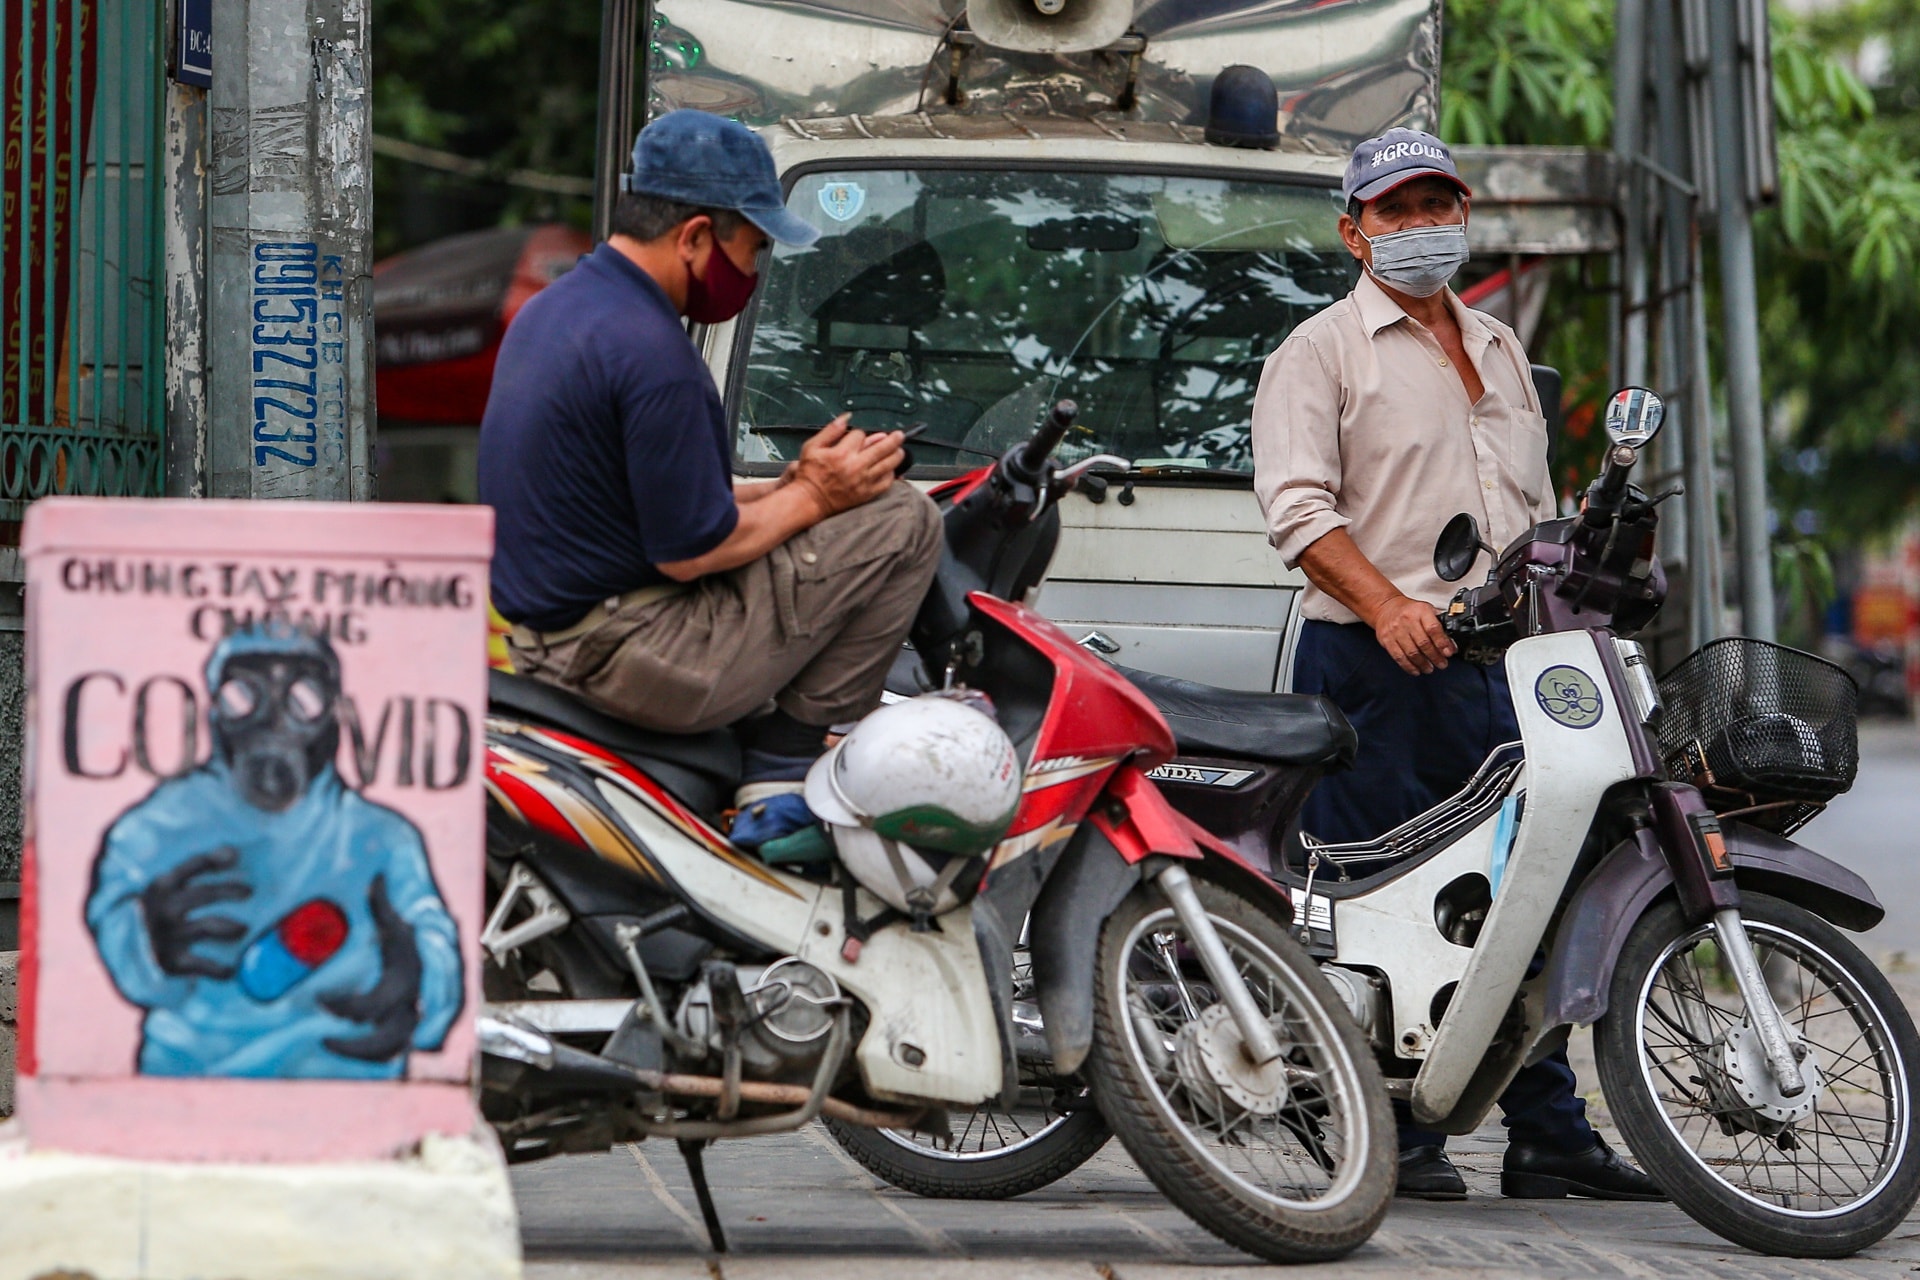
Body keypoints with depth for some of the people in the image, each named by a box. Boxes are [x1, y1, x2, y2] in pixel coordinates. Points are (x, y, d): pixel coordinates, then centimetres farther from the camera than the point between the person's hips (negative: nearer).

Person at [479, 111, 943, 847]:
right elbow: (689, 551, -19)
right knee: (900, 522, -7)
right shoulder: (652, 352, -21)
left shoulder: (551, 310, 12)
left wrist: (788, 486, 11)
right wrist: (811, 498, -5)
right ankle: (786, 771, 0)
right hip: (628, 651, -10)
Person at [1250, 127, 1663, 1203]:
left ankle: (1551, 1136, 9)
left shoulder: (1501, 350, 23)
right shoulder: (1321, 351, 2)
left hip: (1502, 665, 6)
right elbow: (1298, 503, -10)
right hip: (1376, 669, -6)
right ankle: (1401, 1135, -2)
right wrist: (1386, 606, -24)